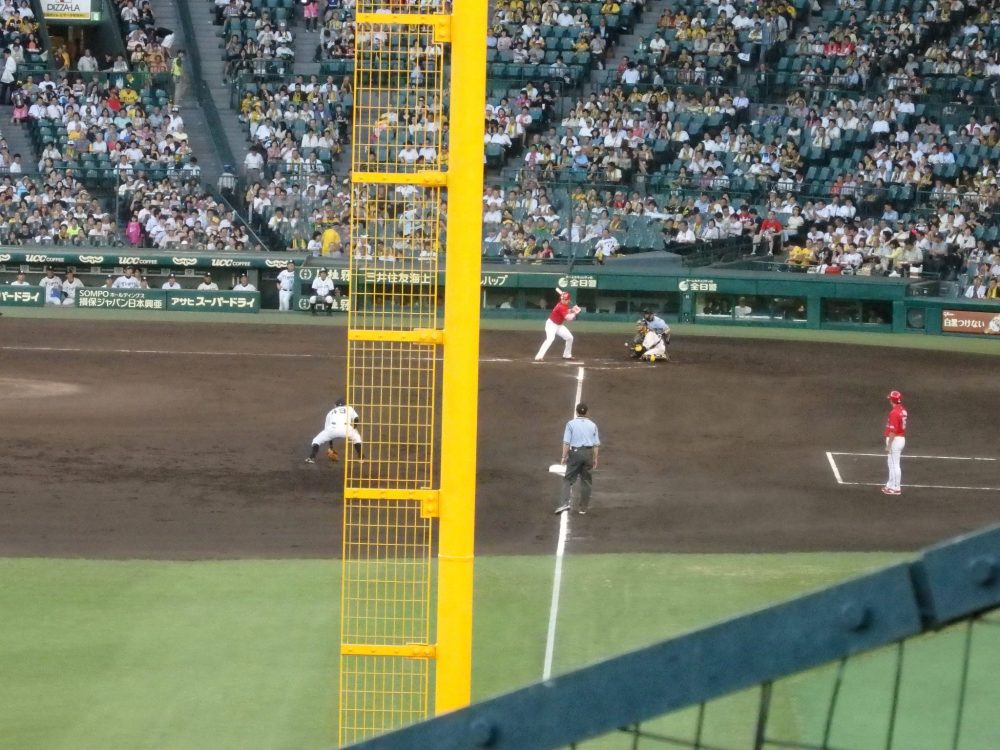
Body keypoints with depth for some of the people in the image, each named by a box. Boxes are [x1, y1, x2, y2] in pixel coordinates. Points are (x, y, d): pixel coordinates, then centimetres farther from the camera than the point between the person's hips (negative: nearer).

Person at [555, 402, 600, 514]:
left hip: (575, 452, -2)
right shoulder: (592, 425, 7)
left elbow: (566, 442, -7)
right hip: (589, 453, 2)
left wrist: (564, 456, -3)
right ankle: (582, 507, 11)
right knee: (586, 481, 9)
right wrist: (595, 459, 12)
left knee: (568, 479, 3)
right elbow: (596, 444, 6)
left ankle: (565, 502, -16)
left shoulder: (571, 424, -2)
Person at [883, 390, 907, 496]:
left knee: (894, 464, -2)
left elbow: (893, 431, -24)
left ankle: (896, 488, 3)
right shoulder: (903, 410, 8)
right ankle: (890, 485, 29)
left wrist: (888, 445, -19)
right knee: (892, 463, 20)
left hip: (895, 440, -10)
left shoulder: (894, 412, -21)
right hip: (902, 438, 10)